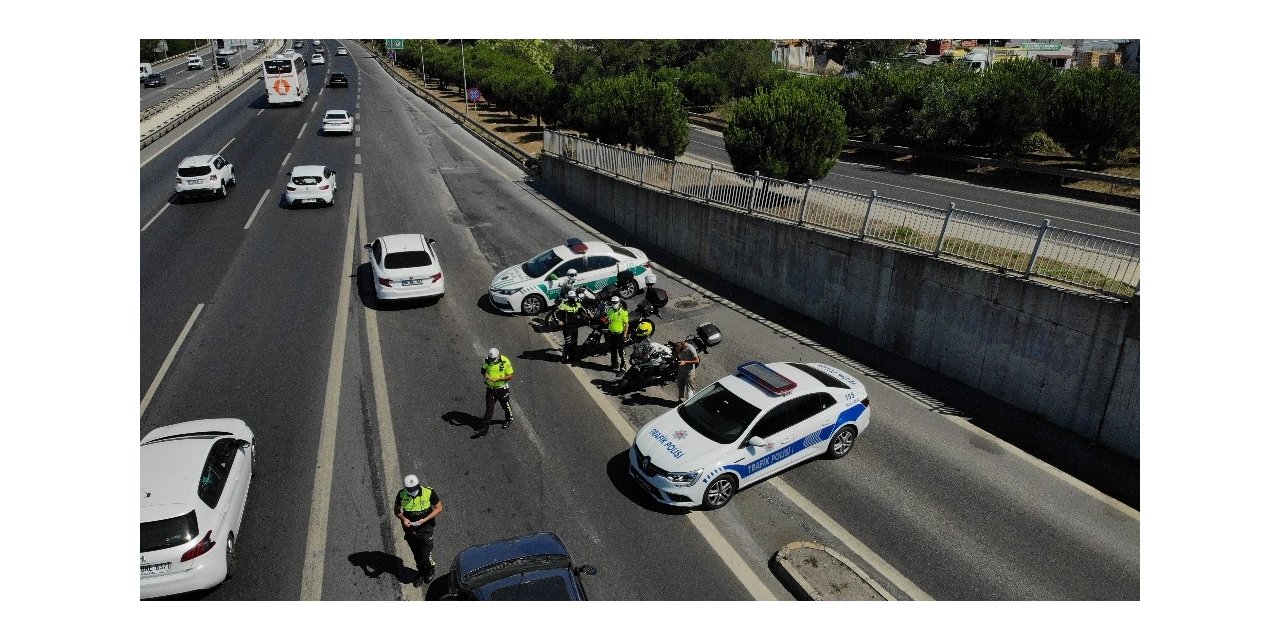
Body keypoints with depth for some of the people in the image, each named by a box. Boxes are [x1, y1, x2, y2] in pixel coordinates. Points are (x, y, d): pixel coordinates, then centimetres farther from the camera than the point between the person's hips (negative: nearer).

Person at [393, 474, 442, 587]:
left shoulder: (429, 492, -21)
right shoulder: (401, 494, -14)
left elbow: (439, 508, -11)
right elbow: (396, 510, 2)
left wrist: (424, 520, -21)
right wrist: (403, 519, -19)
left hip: (426, 528, -3)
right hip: (410, 529, 3)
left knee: (424, 555, -1)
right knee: (416, 554, 17)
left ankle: (431, 567, 32)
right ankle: (421, 573, 43)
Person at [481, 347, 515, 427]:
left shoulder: (505, 362, -21)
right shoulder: (488, 360, -9)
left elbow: (510, 376, -18)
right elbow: (482, 370, 6)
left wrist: (497, 379, -28)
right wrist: (485, 375, -17)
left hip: (502, 388, -2)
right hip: (490, 388, 3)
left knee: (505, 405, 16)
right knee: (489, 406, 5)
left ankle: (509, 420, 39)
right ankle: (486, 422, 13)